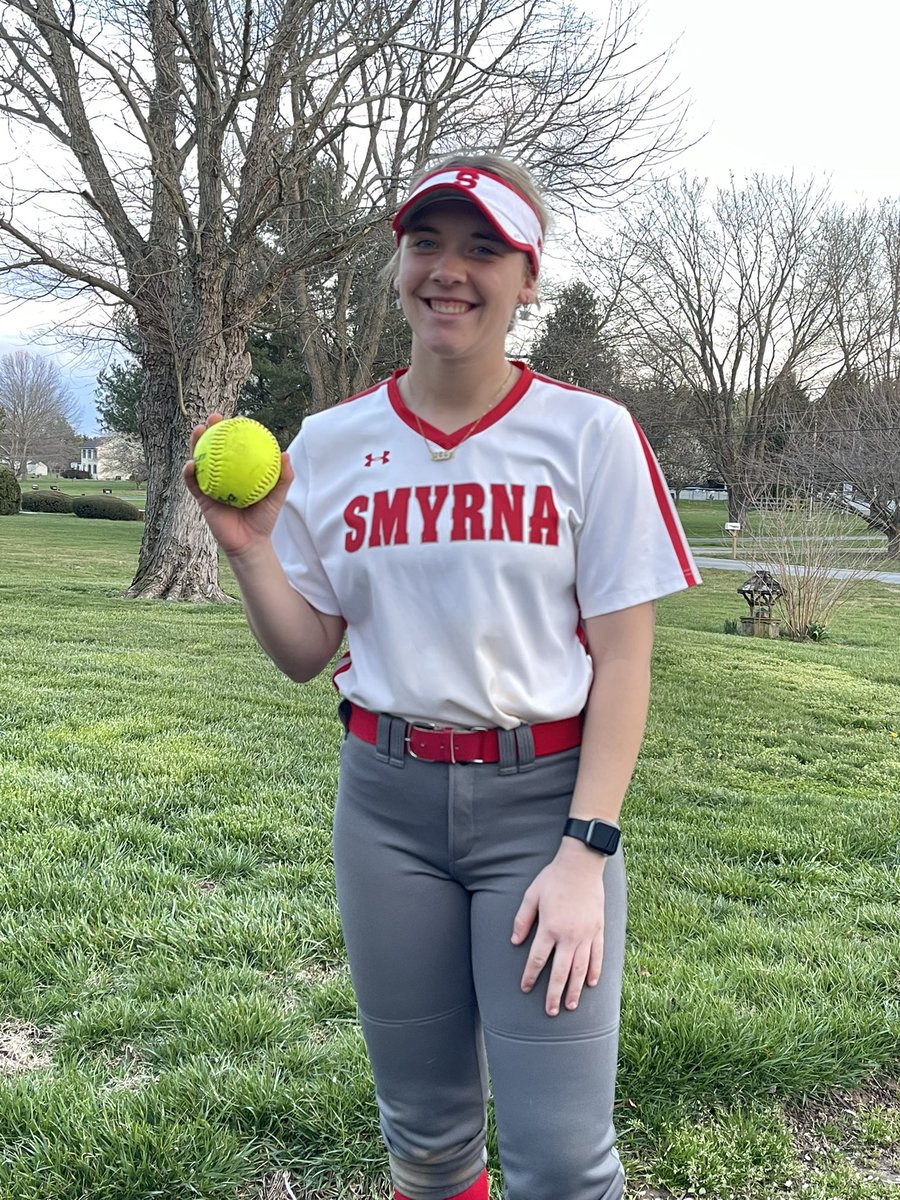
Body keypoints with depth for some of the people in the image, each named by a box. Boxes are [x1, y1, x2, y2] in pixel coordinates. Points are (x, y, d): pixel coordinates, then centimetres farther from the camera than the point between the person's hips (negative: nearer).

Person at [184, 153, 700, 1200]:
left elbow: (621, 657, -6)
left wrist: (586, 850, -12)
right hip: (387, 798, 3)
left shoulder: (591, 433, -4)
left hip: (544, 796, -2)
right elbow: (307, 655, 7)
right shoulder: (330, 443, 3)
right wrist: (249, 548, -10)